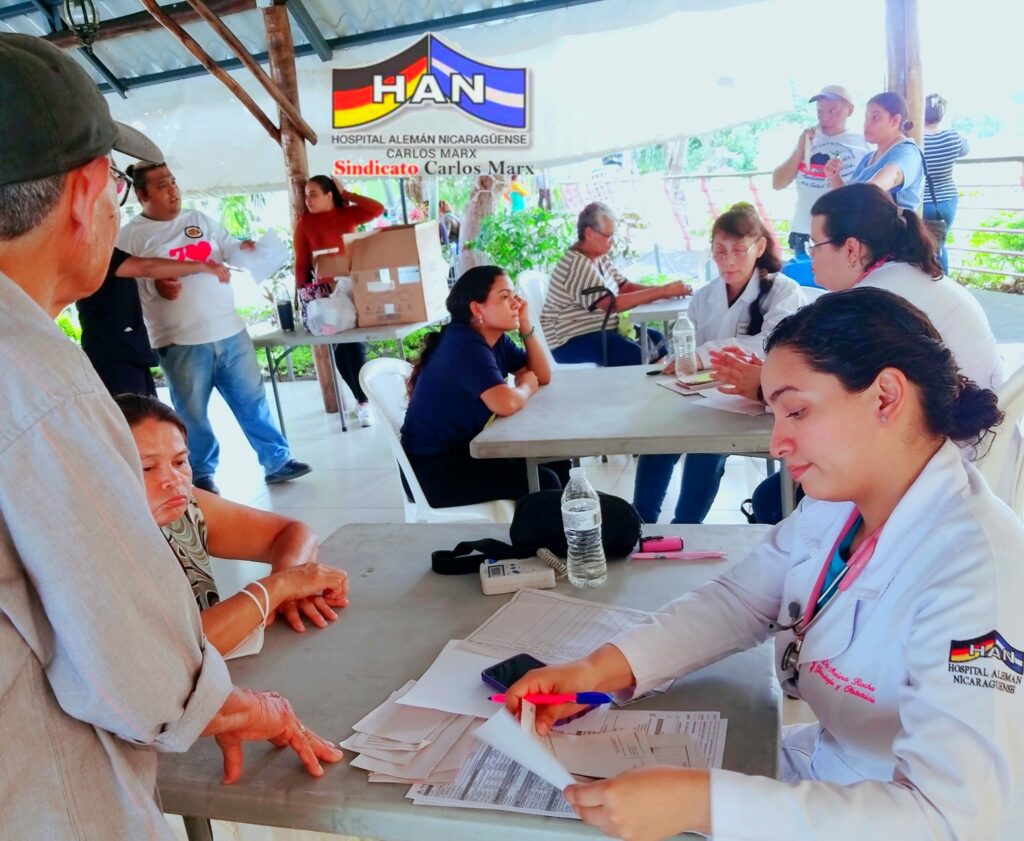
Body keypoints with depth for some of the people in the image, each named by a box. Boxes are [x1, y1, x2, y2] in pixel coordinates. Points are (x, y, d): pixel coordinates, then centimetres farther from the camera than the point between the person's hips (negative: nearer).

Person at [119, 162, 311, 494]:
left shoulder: (200, 219, 13)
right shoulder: (131, 235, -1)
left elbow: (229, 247, 14)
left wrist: (244, 248, -8)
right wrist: (154, 285, -23)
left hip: (230, 331, 4)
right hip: (180, 343, -3)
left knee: (252, 400, 10)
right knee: (192, 413, 7)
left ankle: (277, 461, 20)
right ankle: (201, 476, 23)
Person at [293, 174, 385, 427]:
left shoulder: (348, 214, 3)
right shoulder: (305, 222, 1)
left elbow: (378, 209, -10)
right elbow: (301, 262, 0)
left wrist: (346, 194, -5)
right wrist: (302, 294, -7)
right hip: (323, 291, 0)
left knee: (354, 343, -7)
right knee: (340, 347, -1)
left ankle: (363, 399, 4)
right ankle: (363, 399, 11)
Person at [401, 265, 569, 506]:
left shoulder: (495, 338, 6)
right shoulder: (466, 347, -23)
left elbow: (543, 376, 7)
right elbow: (506, 403, -36)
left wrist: (527, 326, -5)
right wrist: (526, 387, -13)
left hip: (466, 448, 10)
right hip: (435, 467, -10)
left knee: (556, 465, 7)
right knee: (543, 483, -16)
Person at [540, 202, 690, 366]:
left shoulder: (600, 258, 9)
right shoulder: (577, 264, -21)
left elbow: (627, 287, 7)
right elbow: (613, 304, -26)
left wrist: (664, 290, -10)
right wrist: (663, 291, -24)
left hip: (601, 329, 10)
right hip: (569, 341, -10)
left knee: (656, 339, 0)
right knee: (633, 355, -28)